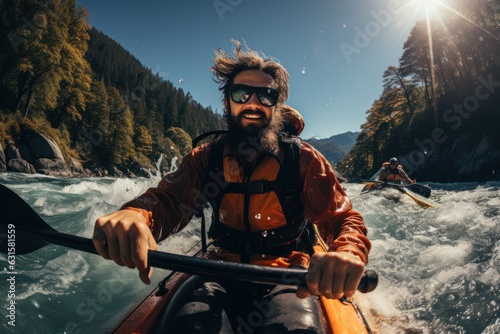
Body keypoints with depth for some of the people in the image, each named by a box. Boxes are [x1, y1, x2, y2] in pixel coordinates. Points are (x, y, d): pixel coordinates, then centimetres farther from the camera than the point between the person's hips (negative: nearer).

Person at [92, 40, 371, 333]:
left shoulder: (303, 159, -4)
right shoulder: (207, 157, 3)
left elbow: (344, 219, -9)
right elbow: (167, 199, -9)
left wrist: (349, 253, -34)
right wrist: (133, 216, -34)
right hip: (222, 270, 2)